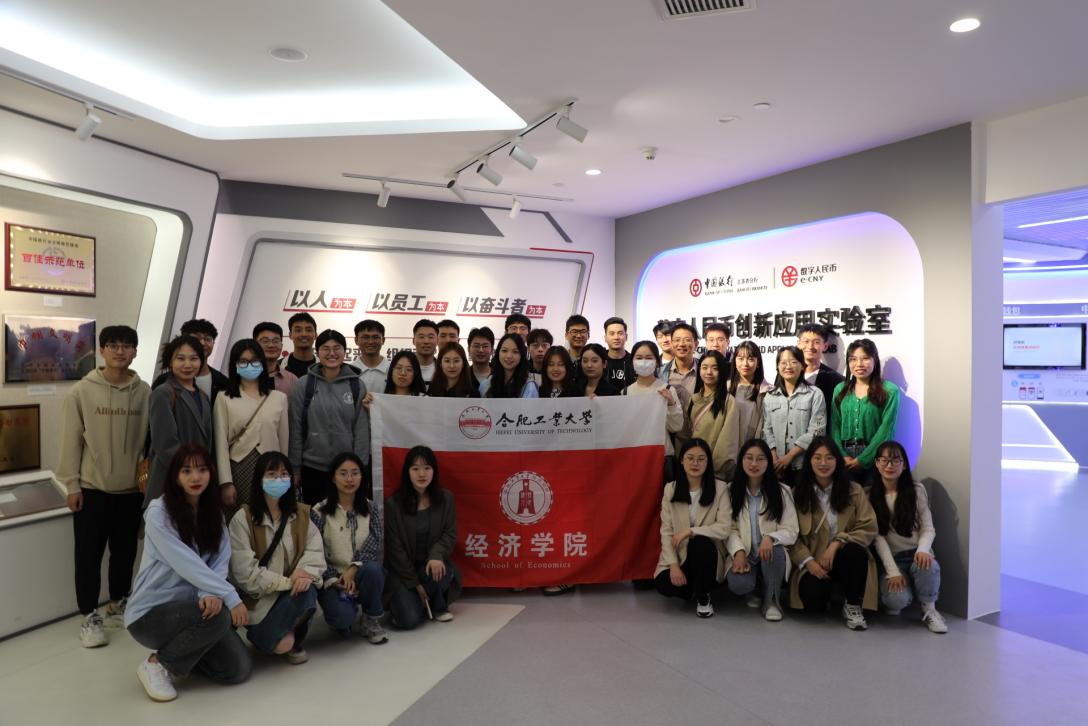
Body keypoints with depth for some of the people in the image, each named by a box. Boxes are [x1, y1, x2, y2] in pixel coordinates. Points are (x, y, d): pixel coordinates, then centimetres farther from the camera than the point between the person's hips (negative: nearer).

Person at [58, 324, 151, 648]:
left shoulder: (145, 393, -2)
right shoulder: (81, 392, -7)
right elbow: (71, 441, -5)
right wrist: (71, 484, -6)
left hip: (132, 488, 2)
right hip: (92, 487, -2)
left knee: (125, 551, 14)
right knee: (89, 554, 5)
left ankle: (117, 605, 32)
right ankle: (89, 616, 18)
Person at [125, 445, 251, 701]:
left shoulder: (214, 513, 4)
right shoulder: (158, 512, -17)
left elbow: (221, 562, -6)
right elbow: (187, 564, -25)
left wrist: (210, 594, -27)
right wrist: (231, 597, -28)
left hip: (190, 607, 6)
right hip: (150, 612, -6)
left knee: (239, 669, -7)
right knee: (218, 616, -33)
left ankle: (180, 647, 17)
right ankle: (157, 663, -7)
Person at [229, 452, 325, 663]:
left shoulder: (301, 514, 3)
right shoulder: (243, 518, -13)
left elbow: (315, 550, -7)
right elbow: (245, 571, -18)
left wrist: (306, 573, -29)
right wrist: (286, 582, -25)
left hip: (292, 589, 4)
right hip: (258, 597, -3)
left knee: (307, 590, -31)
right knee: (280, 645, -24)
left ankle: (295, 641, -1)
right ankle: (260, 634, 14)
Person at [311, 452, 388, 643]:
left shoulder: (371, 509, 4)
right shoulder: (319, 513, -3)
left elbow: (373, 545, -8)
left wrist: (352, 570, -22)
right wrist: (335, 580, -18)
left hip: (361, 575, 2)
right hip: (332, 579, -2)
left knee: (372, 569, -34)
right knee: (342, 616, -32)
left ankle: (372, 620, -7)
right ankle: (345, 621, 9)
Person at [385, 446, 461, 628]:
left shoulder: (445, 498, -1)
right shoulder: (393, 503, -10)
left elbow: (450, 534, -3)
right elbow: (394, 547, -8)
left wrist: (436, 555, -25)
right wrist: (415, 583, -10)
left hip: (432, 563, 2)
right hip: (402, 570, -2)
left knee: (440, 572, -34)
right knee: (410, 620, -21)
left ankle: (439, 606, 1)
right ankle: (401, 600, 16)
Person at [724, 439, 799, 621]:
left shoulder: (782, 492, -2)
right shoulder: (731, 490, 2)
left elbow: (791, 531, -7)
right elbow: (730, 529, -2)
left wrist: (770, 537, -28)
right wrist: (738, 551, -21)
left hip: (771, 553, 0)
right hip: (743, 555, 0)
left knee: (775, 550, -37)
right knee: (738, 584, -31)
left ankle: (771, 601, -9)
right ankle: (755, 590, 11)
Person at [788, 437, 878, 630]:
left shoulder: (854, 490, 3)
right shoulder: (798, 493, 2)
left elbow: (869, 528, -6)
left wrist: (837, 543, -19)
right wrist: (808, 561, -17)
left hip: (844, 557, 0)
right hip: (813, 561, 0)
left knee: (854, 551, -35)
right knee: (813, 600, -27)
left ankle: (853, 606, -11)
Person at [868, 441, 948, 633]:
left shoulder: (916, 490, 0)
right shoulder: (869, 495, -2)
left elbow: (928, 529, -2)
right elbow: (877, 536, -8)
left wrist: (923, 549, -25)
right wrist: (893, 571, -17)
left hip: (915, 553, 1)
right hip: (890, 558, -1)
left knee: (928, 566, -36)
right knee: (897, 600, -29)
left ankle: (929, 609, -6)